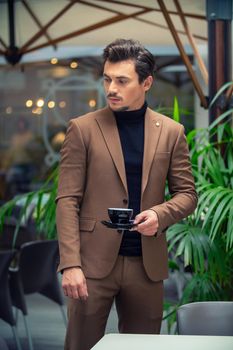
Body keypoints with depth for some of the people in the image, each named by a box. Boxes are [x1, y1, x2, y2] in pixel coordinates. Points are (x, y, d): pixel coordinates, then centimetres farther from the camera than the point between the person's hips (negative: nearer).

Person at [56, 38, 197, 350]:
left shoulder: (171, 132, 6)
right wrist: (70, 264, -13)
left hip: (147, 263, 2)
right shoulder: (82, 129, 0)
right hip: (94, 262, -2)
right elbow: (67, 201, -4)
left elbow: (186, 193, 10)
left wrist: (160, 214, -13)